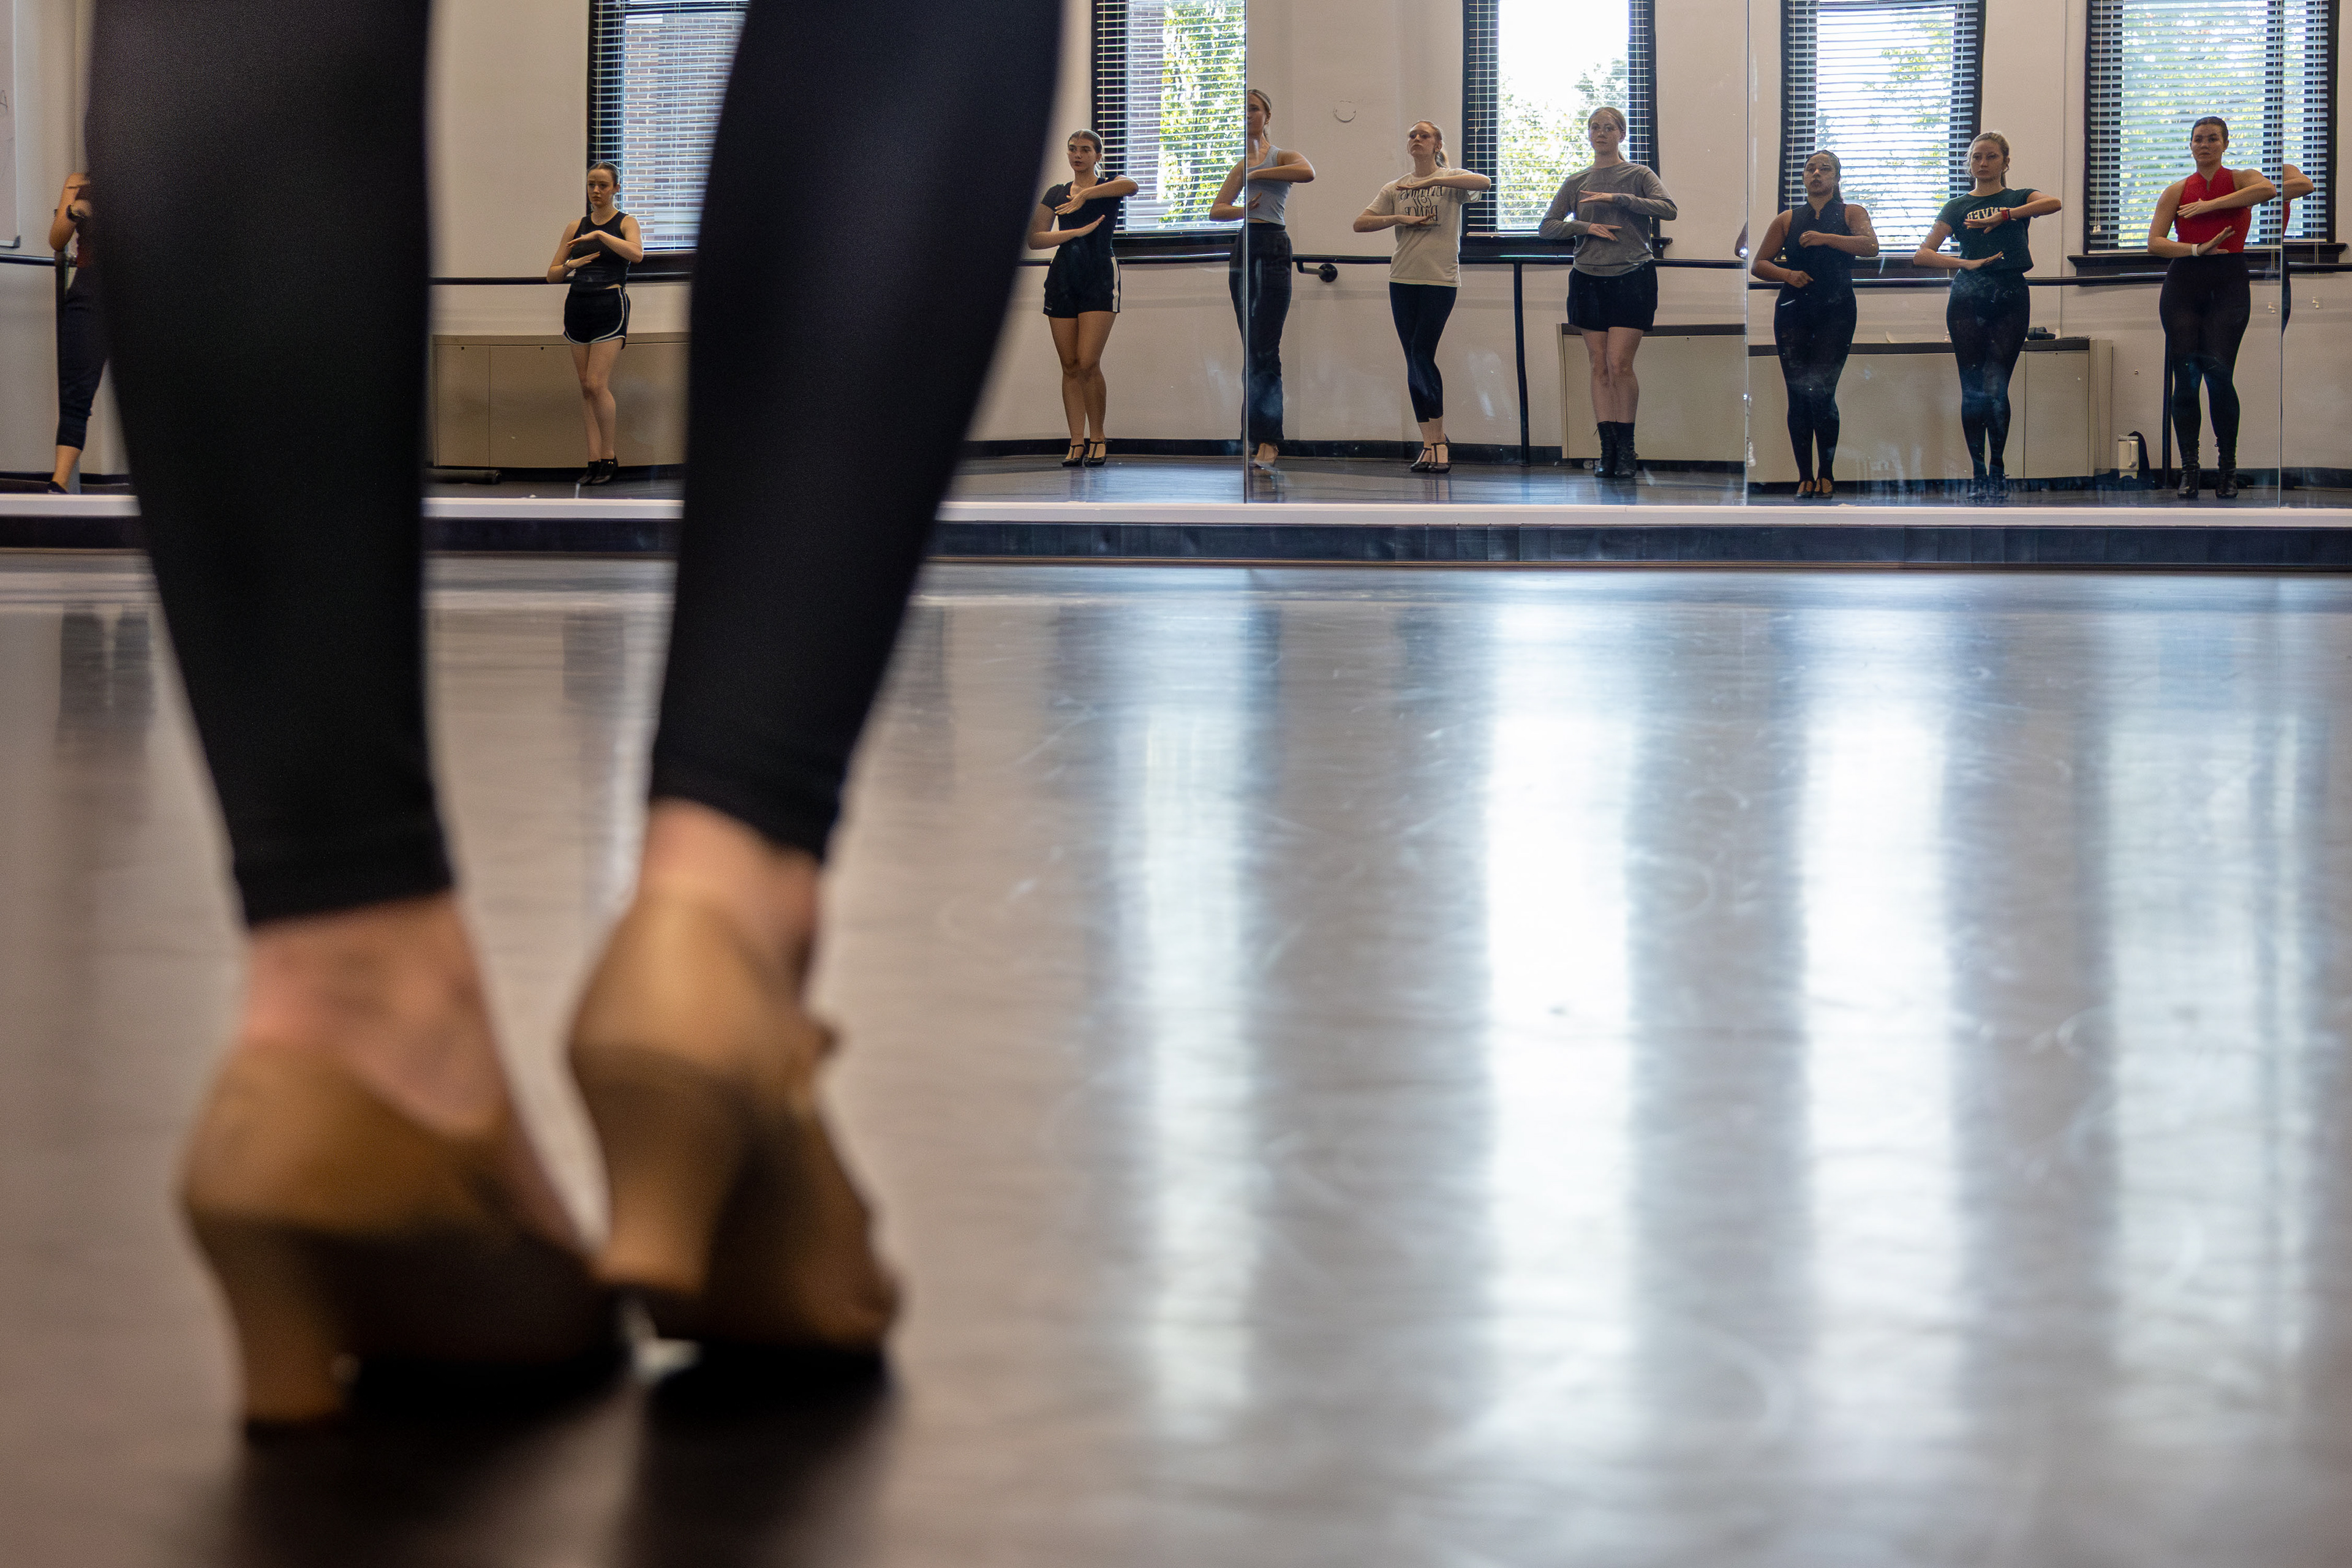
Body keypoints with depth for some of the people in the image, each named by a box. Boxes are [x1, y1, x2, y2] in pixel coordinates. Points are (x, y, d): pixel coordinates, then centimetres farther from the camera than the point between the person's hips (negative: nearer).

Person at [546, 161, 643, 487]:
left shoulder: (625, 223, 1)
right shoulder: (575, 227, 12)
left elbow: (636, 254, -21)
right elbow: (552, 274, 13)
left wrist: (599, 234, -20)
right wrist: (570, 266, -8)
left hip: (611, 305, -5)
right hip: (577, 305, 5)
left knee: (597, 384, -13)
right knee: (586, 387, 4)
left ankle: (609, 456, 0)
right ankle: (595, 459, 6)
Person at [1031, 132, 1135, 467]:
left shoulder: (1108, 187, 6)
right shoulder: (1056, 194, 15)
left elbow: (1131, 186, -19)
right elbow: (1035, 239, 4)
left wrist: (1084, 196, -17)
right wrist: (1077, 231, -9)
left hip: (1099, 278, -4)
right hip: (1063, 276, 4)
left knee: (1088, 363, -14)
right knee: (1070, 365, 0)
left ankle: (1098, 436, 2)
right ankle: (1077, 442, 3)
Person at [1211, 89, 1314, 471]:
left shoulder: (1281, 156, 3)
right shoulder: (1240, 164, 19)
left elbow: (1307, 172, -21)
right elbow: (1217, 209, 9)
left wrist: (1259, 173, -12)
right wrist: (1244, 208, -13)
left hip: (1272, 247, -6)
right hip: (1243, 249, 6)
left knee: (1264, 350, -10)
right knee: (1251, 349, 7)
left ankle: (1267, 439, -9)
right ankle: (1253, 434, 11)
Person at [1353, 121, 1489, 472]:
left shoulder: (1451, 180, 3)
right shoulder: (1395, 188, 13)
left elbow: (1483, 183, -19)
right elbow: (1360, 223, 8)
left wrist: (1428, 183, -23)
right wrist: (1401, 218, -8)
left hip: (1441, 278, -4)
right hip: (1403, 280, 4)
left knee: (1422, 354, -14)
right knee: (1414, 362, 2)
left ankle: (1438, 440, -5)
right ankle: (1430, 443, 7)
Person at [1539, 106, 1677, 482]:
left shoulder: (1638, 175, 5)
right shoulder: (1576, 183, 13)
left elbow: (1668, 208, -11)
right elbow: (1549, 226, 10)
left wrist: (1616, 199, -16)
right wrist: (1587, 227, -7)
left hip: (1632, 278, -3)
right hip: (1589, 279, 3)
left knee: (1619, 364, -11)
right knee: (1600, 367, 1)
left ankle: (1626, 449, -1)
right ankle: (1607, 449, 3)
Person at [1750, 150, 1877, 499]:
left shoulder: (1851, 213, 9)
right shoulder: (1788, 219, 14)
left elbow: (1870, 246, -10)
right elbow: (1759, 265, 14)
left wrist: (1826, 238, -20)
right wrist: (1787, 274, -7)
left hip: (1835, 313, -2)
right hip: (1793, 312, 2)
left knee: (1821, 392, -12)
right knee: (1798, 395, -3)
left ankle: (1826, 473, -1)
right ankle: (1805, 475, 3)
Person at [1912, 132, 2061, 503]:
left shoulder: (2018, 199, 12)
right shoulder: (1958, 207, 13)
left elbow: (2055, 203, -12)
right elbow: (1922, 254, 5)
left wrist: (2004, 215, -16)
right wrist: (1967, 263, -8)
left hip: (2010, 300, -1)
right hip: (1968, 302, 1)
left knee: (1996, 388, -7)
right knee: (1972, 389, -1)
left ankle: (1998, 471, 6)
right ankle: (1979, 475, 6)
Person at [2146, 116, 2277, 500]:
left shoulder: (2241, 180, 7)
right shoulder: (2177, 191, 13)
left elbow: (2267, 190, -18)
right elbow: (2155, 243, 5)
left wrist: (2209, 205, -14)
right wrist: (2196, 249, -12)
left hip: (2228, 284, -2)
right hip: (2184, 284, 2)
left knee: (2219, 374, -15)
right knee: (2185, 377, -4)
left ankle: (2228, 467, -1)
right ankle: (2189, 468, 4)